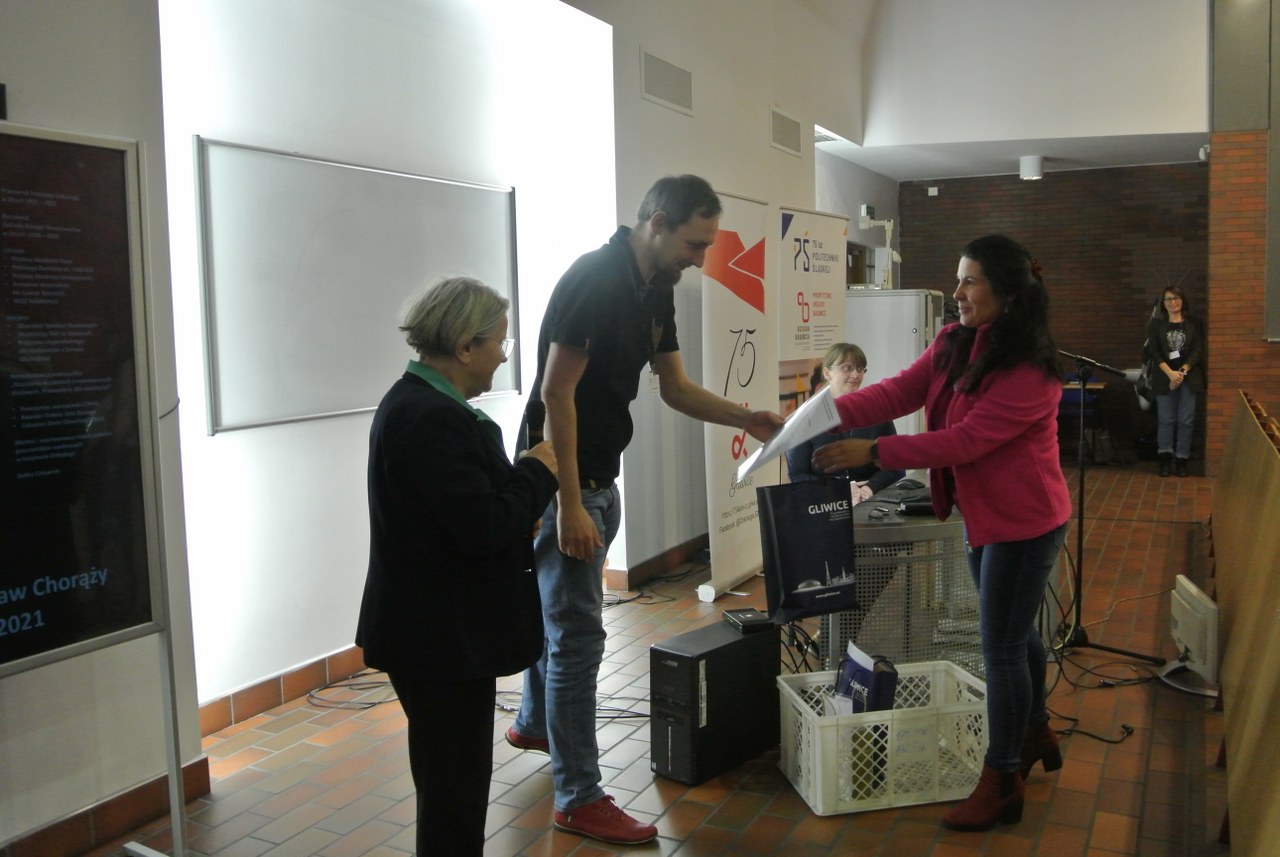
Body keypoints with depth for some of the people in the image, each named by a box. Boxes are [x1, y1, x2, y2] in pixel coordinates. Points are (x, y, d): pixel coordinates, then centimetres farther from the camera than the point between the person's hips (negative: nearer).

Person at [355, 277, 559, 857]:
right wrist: (537, 472, -11)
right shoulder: (432, 418, -24)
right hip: (444, 635, -10)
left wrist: (522, 499, 9)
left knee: (451, 776, 22)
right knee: (455, 783, 4)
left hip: (433, 628, 10)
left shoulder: (416, 401, 9)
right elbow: (485, 528, -26)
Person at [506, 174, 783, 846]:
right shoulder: (593, 279, -21)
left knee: (559, 610, 24)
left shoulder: (657, 291, 7)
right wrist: (569, 505, -24)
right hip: (565, 482, -9)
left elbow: (675, 388, 13)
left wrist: (748, 419, 0)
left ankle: (533, 723, 46)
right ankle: (579, 800, 9)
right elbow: (557, 393, -23)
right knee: (578, 634, -3)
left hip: (601, 479, 9)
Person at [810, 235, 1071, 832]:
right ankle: (1035, 733, 45)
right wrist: (832, 414, -21)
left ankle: (1001, 784, 14)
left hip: (1023, 521, -8)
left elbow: (962, 440, -28)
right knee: (1013, 632, 23)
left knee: (1001, 646, -1)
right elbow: (899, 391, -6)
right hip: (983, 513, 8)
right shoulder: (954, 344, 1)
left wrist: (873, 452, -28)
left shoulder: (1029, 372, -24)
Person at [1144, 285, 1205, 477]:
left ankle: (1181, 459, 6)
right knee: (1165, 419, 1)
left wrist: (1182, 372, -14)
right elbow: (1154, 352, -3)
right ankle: (1165, 458, 6)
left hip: (1189, 378, 0)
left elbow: (1198, 350, -1)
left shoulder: (1194, 323, 5)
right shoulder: (1156, 324, 5)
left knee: (1186, 420, 0)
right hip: (1165, 378, 0)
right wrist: (1170, 373, -16)